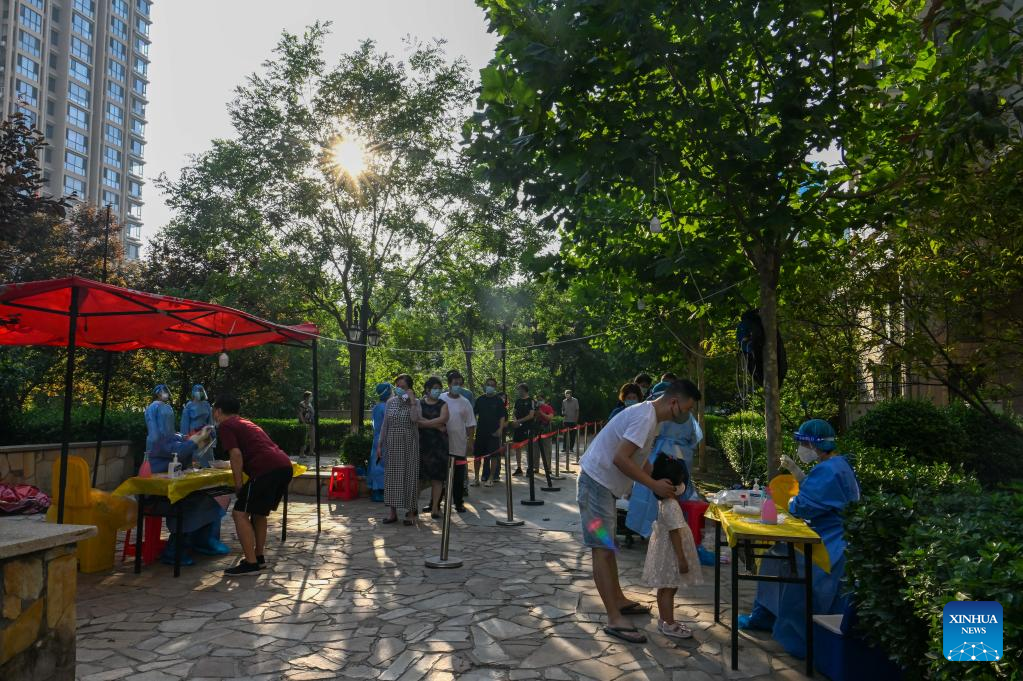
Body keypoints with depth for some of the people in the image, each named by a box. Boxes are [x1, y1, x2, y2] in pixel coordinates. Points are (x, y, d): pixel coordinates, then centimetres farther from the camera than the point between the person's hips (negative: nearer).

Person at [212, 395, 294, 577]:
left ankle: (251, 563, 1)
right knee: (259, 512, 24)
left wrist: (238, 485, 0)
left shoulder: (225, 426, 6)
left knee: (240, 513, 1)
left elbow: (236, 455, -7)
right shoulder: (245, 423, 31)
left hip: (268, 469, -9)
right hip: (285, 465, 9)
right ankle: (259, 556, 29)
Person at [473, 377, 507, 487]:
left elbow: (503, 416, 0)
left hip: (494, 431, -3)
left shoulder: (499, 400, 2)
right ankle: (476, 477, 17)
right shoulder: (480, 399, 9)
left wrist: (500, 429, -11)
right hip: (481, 431, 3)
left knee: (494, 455, -4)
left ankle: (491, 478, 4)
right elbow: (474, 414, 14)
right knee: (477, 455, 6)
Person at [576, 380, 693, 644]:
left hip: (603, 483, 11)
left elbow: (631, 459, 16)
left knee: (607, 545, 19)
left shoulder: (646, 413, 12)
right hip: (597, 481, -11)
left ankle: (618, 601, 32)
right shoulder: (646, 417, -20)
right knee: (602, 549, -9)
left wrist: (659, 482, 13)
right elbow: (620, 459, -27)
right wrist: (654, 485, -20)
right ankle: (615, 620, -6)